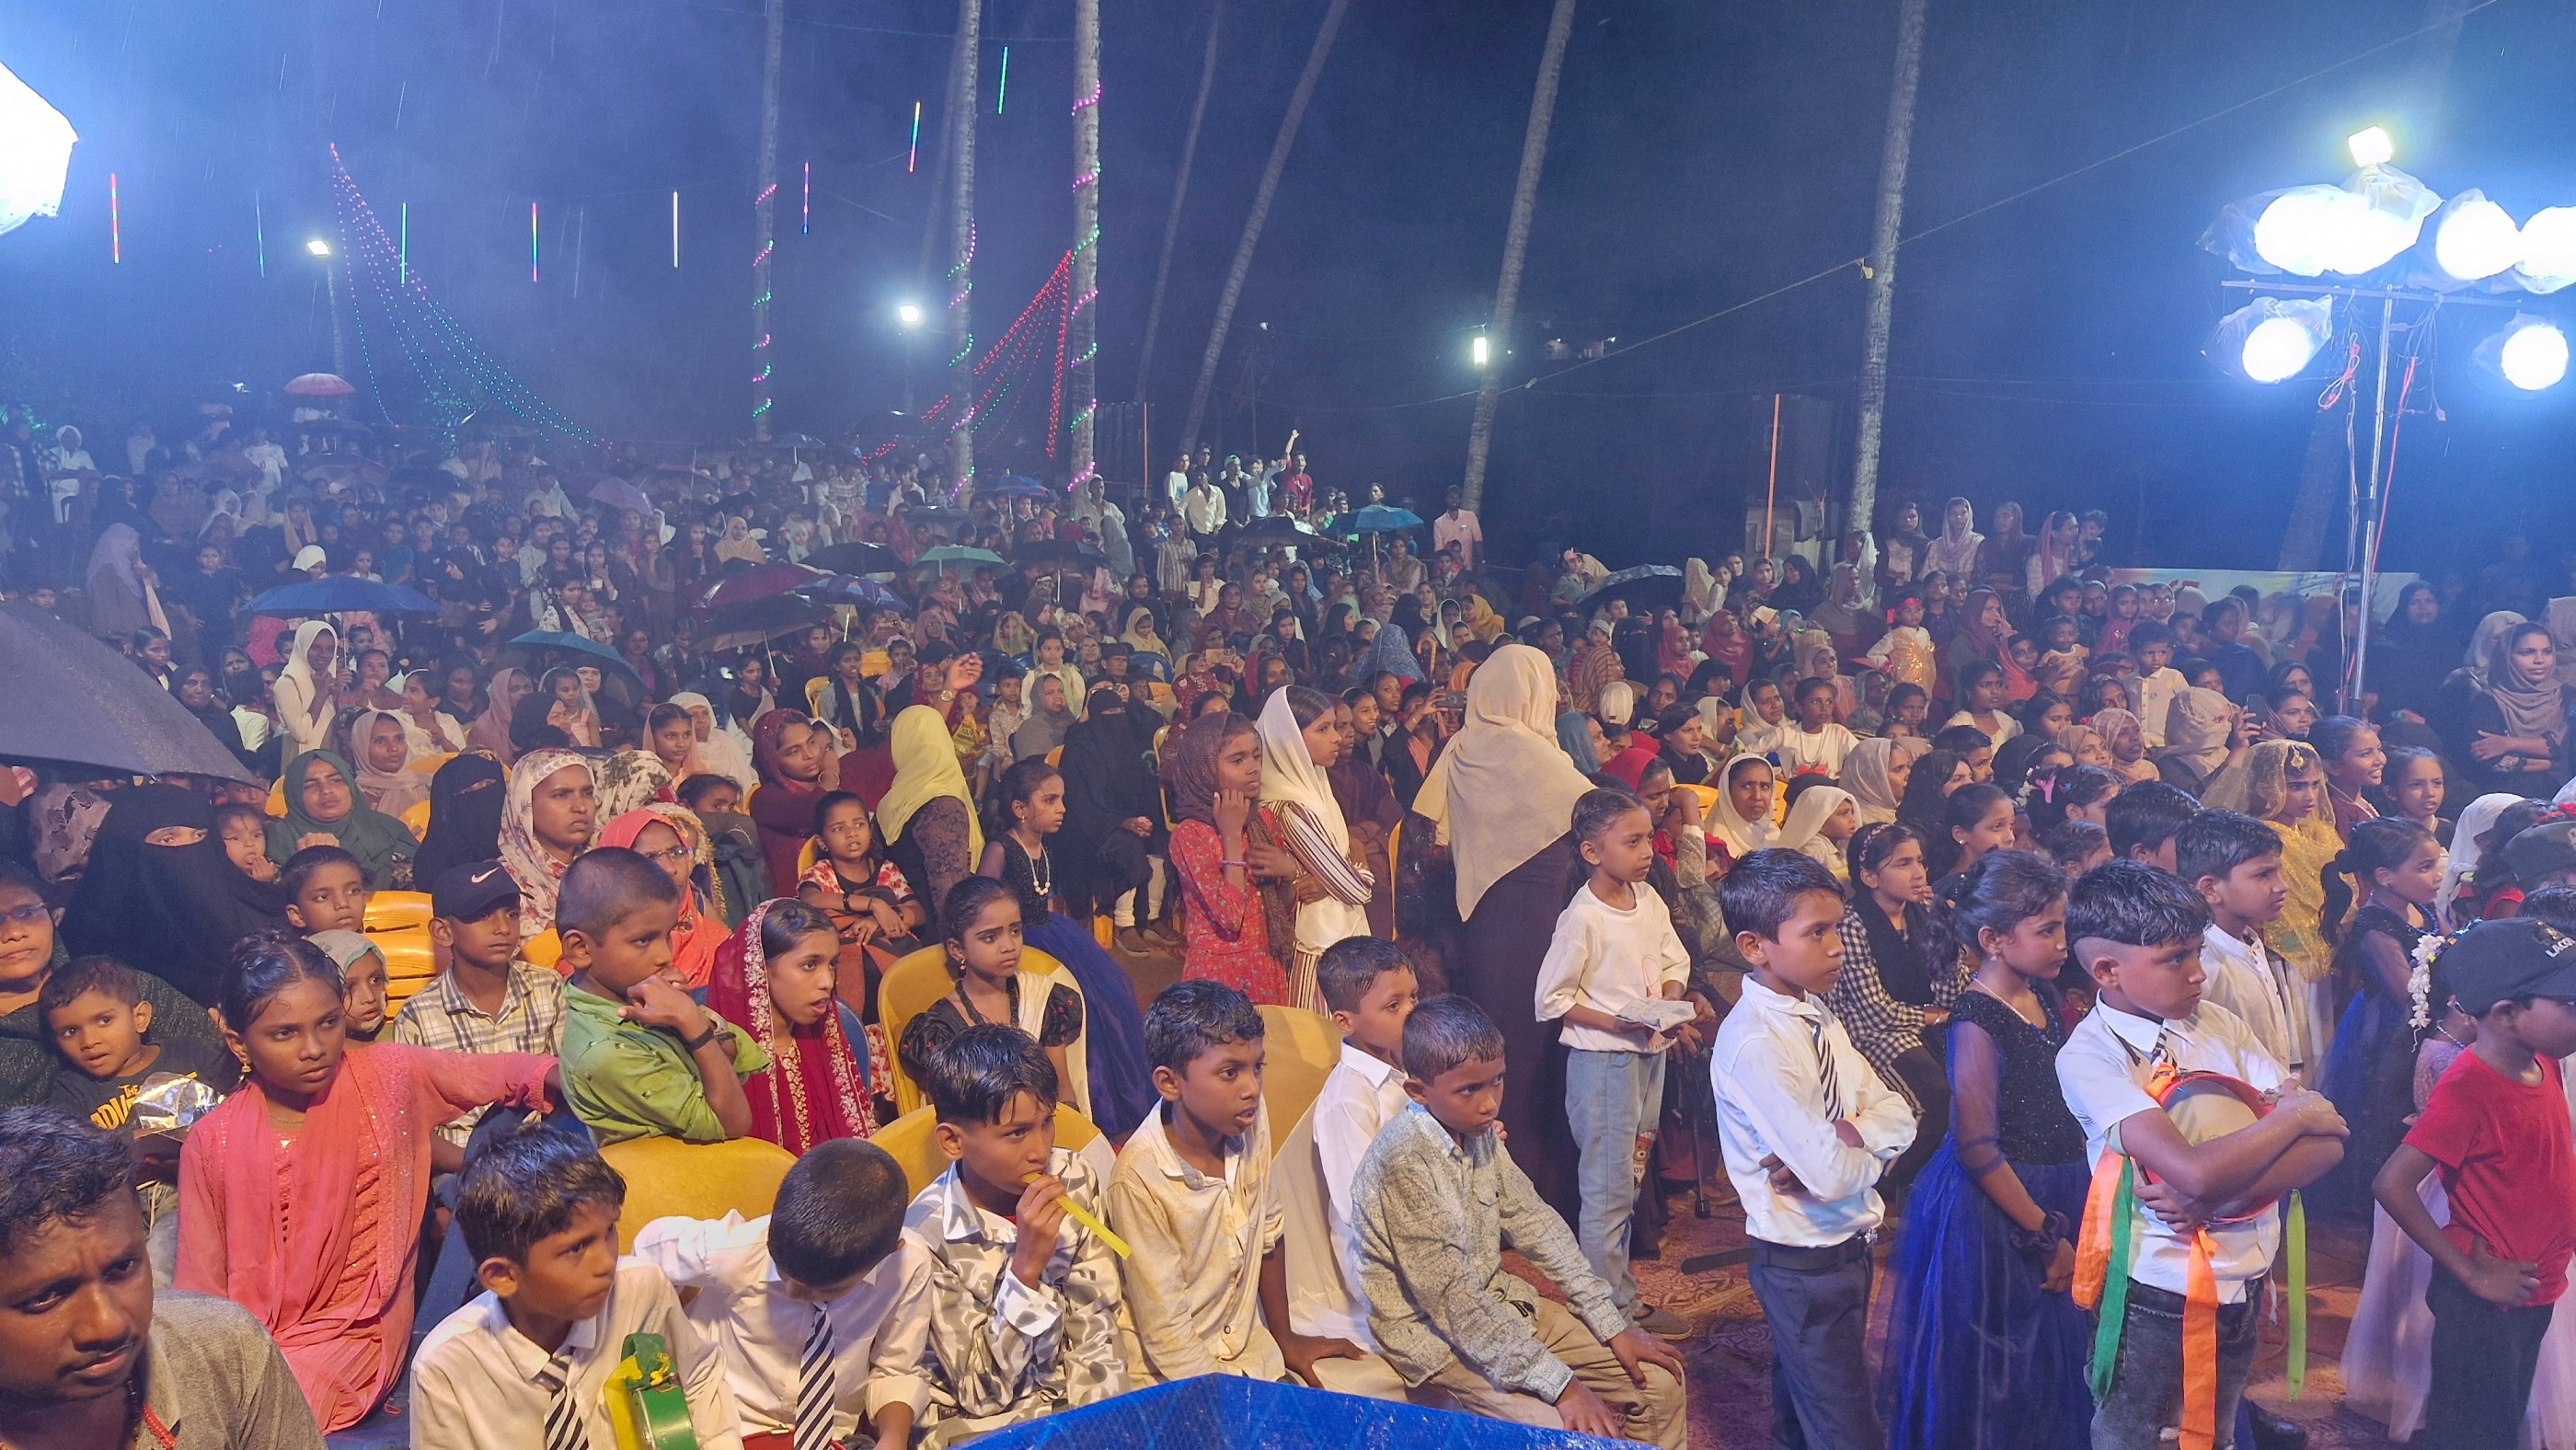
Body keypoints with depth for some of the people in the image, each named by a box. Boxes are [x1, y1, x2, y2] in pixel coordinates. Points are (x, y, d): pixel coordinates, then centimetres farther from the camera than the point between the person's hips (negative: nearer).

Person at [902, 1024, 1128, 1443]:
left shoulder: (1075, 1180, -5)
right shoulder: (927, 1232, -18)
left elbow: (1097, 1326, 1)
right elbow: (984, 1392, -15)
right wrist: (1027, 1265, -25)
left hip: (1080, 1403, 4)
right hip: (979, 1423, -4)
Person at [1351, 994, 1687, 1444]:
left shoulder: (1479, 1134, -1)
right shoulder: (1401, 1162, -26)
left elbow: (1535, 1223, 7)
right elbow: (1452, 1301, -26)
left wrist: (1613, 1326, 3)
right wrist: (1561, 1385, -25)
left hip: (1499, 1304, 8)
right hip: (1436, 1338, -8)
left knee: (1660, 1380, 4)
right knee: (1583, 1434, -24)